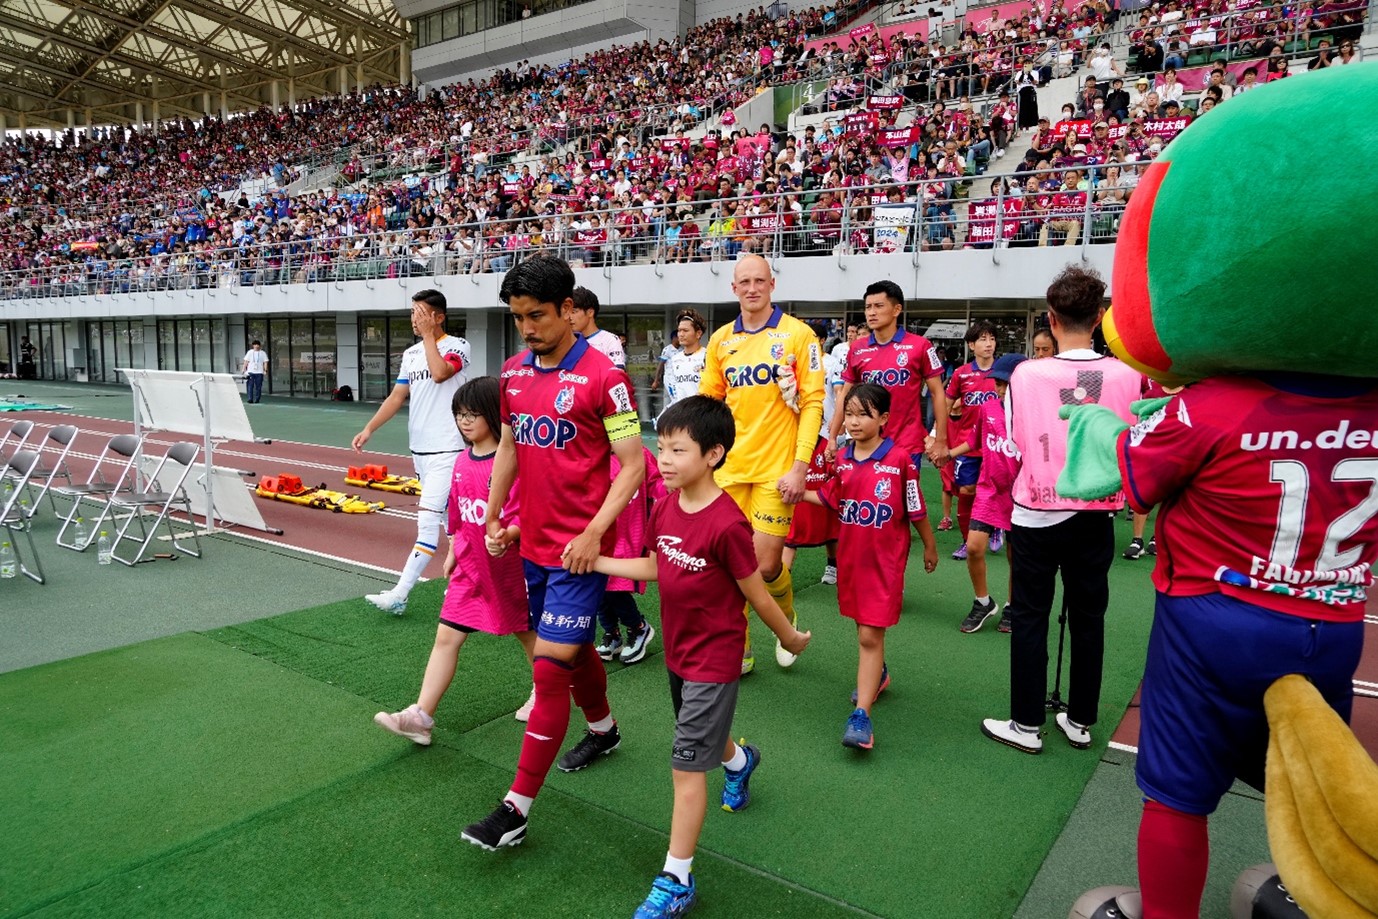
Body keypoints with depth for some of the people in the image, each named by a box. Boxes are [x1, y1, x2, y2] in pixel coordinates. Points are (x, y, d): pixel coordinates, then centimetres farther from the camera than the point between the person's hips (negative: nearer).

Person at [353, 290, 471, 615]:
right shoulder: (410, 354, 13)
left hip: (446, 450, -7)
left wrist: (428, 334, -15)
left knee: (427, 520, -10)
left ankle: (399, 594, -11)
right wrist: (369, 429, 4)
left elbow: (440, 373, -27)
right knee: (449, 518, 14)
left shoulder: (457, 346, -6)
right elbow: (397, 396, 13)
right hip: (419, 448, 7)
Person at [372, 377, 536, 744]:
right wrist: (452, 553, 20)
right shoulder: (462, 462, 4)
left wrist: (507, 535, -36)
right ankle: (421, 716, 3)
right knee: (446, 637, 1)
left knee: (527, 632, 15)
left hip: (508, 566, -5)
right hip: (469, 567, 6)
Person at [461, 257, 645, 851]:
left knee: (549, 666, -6)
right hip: (533, 542, 7)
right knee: (573, 649, 23)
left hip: (578, 549, -7)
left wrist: (593, 533, -20)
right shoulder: (514, 372, 6)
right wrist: (493, 516, 14)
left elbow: (633, 465, -14)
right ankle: (603, 729, 49)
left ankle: (517, 808, 5)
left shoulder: (603, 377, -15)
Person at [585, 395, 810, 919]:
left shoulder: (726, 524, -29)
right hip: (678, 650, 8)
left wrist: (790, 638, -4)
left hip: (714, 658, -8)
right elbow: (654, 567, 7)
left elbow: (756, 594, -16)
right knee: (702, 734, 30)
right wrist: (594, 562, 1)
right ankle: (740, 761, 64)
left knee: (686, 765, -1)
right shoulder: (665, 508, -7)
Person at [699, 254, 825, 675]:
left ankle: (787, 620, 28)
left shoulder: (797, 334, -3)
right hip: (729, 468, 4)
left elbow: (813, 402, -6)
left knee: (766, 564, -5)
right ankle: (739, 650, 23)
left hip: (776, 468, -3)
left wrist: (800, 466, -13)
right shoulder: (721, 339, 9)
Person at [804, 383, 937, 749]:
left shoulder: (899, 459, -13)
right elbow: (830, 498, 13)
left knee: (870, 635, -7)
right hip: (850, 557, 5)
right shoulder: (843, 459, 3)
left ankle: (861, 716, -6)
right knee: (863, 627, 19)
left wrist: (930, 546, 6)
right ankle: (877, 674, 46)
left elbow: (915, 508, -4)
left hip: (884, 561, -5)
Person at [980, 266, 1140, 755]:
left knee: (1030, 618, 9)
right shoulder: (1127, 375, -9)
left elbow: (1011, 450, -3)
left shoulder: (1026, 374, -14)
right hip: (1096, 518, 3)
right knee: (1088, 620, 15)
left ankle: (1027, 724, 18)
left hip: (1036, 516, -2)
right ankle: (1080, 721, 28)